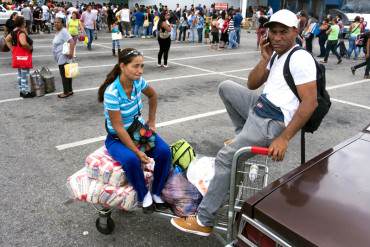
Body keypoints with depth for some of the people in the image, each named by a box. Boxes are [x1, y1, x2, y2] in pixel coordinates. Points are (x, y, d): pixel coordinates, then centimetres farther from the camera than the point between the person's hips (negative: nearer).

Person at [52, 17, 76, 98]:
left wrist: (71, 53, -32)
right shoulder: (57, 32, 14)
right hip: (60, 58, 10)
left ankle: (66, 92, 4)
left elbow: (72, 42, -27)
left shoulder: (63, 31, -16)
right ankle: (69, 90, 21)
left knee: (64, 75, -4)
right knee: (66, 74, 14)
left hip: (63, 57, -10)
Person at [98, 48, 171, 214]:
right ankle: (144, 194, -7)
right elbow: (118, 127, -24)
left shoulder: (138, 82, -10)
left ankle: (157, 192, -1)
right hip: (117, 138, -5)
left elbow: (152, 96, 13)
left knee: (164, 151, -20)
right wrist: (137, 151, -25)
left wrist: (152, 121, 12)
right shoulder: (112, 92, -27)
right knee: (131, 160, -35)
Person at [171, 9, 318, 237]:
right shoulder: (277, 54, 14)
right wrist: (265, 59, -1)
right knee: (226, 87, 16)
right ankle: (245, 135, 19)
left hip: (272, 121, -9)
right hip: (259, 107, 9)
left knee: (225, 158, -15)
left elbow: (310, 103, -22)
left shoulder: (301, 59, -14)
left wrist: (284, 138, -27)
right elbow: (252, 84, 14)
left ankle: (203, 222, -5)